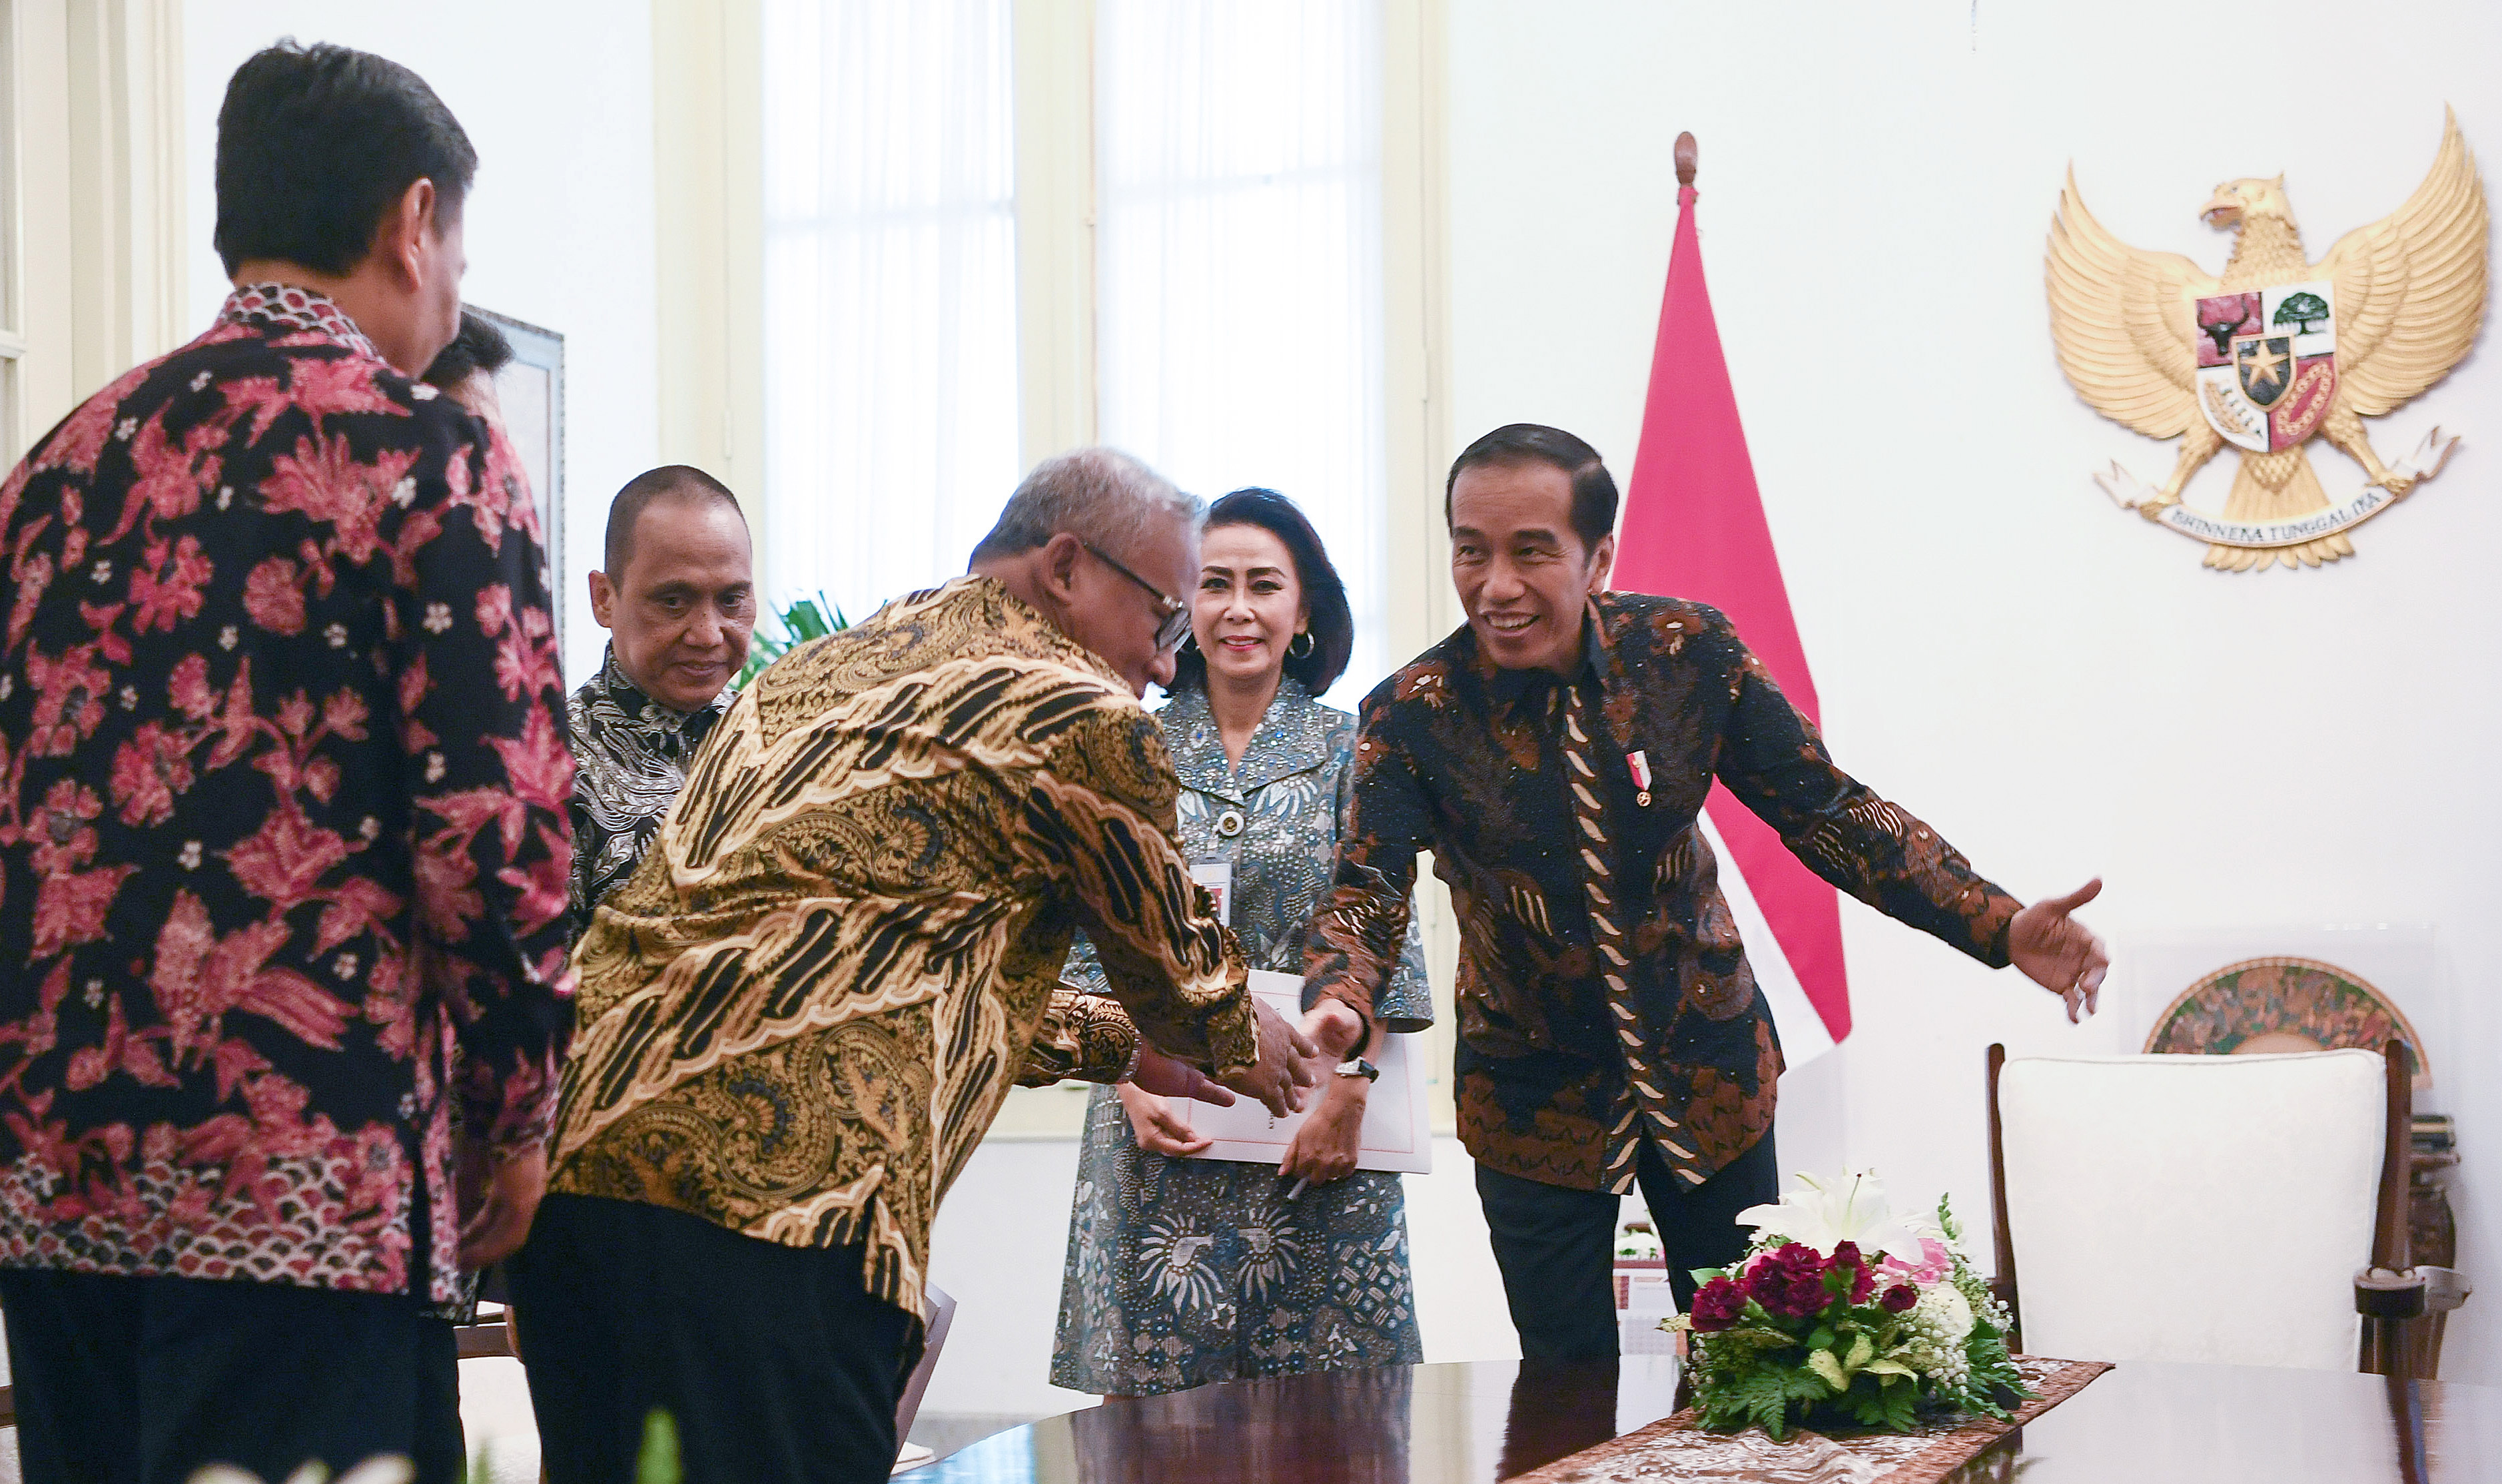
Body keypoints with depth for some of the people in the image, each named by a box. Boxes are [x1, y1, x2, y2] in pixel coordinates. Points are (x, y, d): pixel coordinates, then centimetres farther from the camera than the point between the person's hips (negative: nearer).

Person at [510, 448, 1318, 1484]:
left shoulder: (822, 668, 27)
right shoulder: (1081, 718, 1)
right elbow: (1172, 958, 17)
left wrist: (1118, 1046, 45)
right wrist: (1240, 1045, 39)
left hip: (565, 1145, 9)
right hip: (772, 1178, -9)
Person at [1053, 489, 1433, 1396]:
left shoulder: (1349, 748, 4)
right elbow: (1090, 944, 6)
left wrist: (1348, 1090, -11)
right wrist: (1131, 1085, -7)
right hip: (1160, 1121, 1)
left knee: (1321, 1381, 1)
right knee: (1158, 1376, 1)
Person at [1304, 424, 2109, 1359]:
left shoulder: (1689, 652, -13)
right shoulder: (1413, 715, -17)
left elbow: (1827, 811, -8)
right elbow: (1365, 894, -23)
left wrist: (2000, 927, -19)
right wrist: (1333, 1013, -47)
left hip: (1707, 1064, 2)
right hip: (1535, 1097, -1)